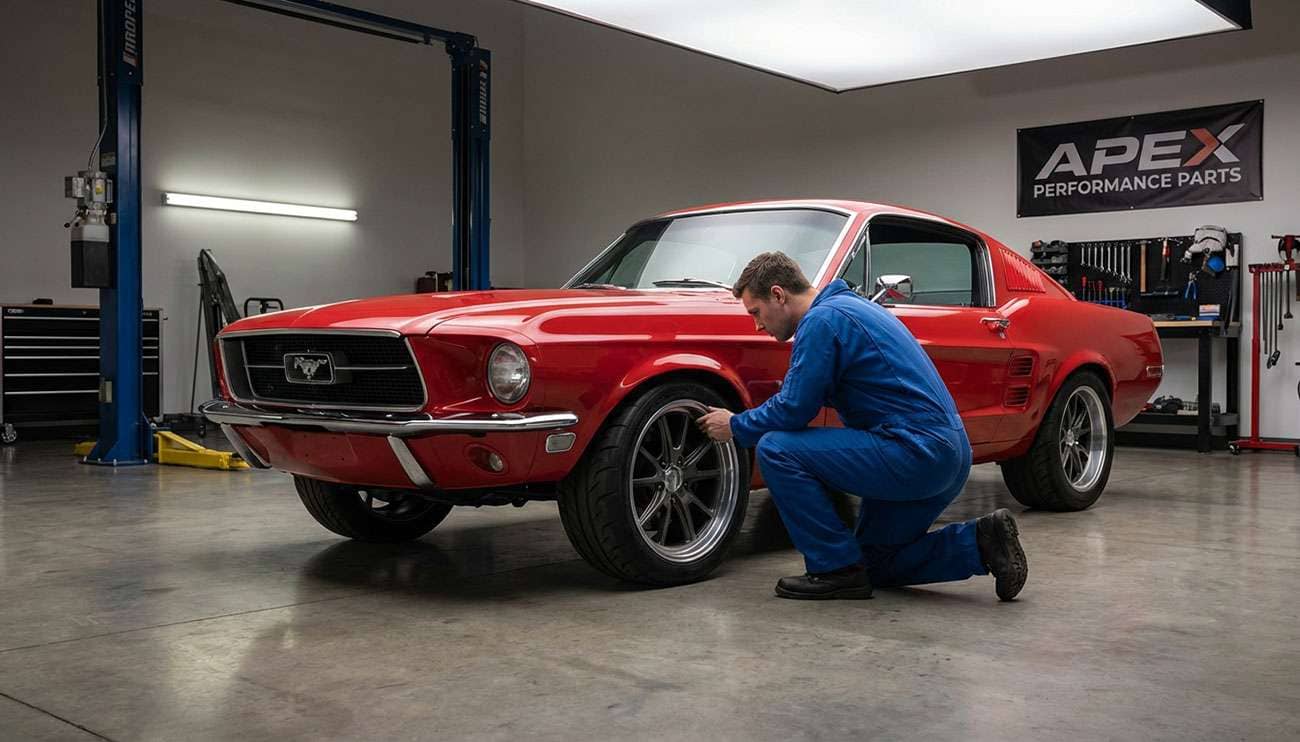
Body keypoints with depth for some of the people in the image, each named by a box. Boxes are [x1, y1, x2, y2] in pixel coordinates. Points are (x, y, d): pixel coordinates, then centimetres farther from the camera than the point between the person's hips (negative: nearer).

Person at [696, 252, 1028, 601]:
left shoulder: (821, 320, -11)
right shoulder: (847, 304, 20)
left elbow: (792, 411, -13)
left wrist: (735, 426, 3)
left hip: (914, 451, -11)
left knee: (775, 449, -12)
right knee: (873, 564, 22)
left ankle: (836, 570, -5)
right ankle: (980, 542, 10)